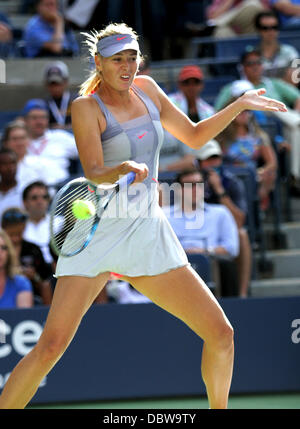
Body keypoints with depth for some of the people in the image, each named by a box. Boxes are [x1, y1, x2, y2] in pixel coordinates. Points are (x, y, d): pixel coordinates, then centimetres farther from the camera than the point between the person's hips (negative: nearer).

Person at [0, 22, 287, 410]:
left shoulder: (146, 89, 10)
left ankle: (218, 409, 22)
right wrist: (124, 169, -40)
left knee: (221, 335, 2)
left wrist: (240, 105, 15)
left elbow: (194, 136, 23)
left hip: (149, 233, 5)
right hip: (98, 234, -5)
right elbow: (93, 173, -20)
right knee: (50, 347, -18)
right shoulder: (86, 107, -7)